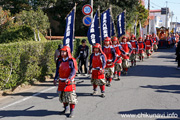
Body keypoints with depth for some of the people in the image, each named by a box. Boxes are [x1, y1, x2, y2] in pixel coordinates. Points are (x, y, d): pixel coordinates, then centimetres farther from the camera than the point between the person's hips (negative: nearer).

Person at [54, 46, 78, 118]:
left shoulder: (71, 61, -10)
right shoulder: (60, 61, 11)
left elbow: (73, 71, -17)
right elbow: (58, 70, 17)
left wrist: (69, 78, -29)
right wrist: (55, 78, 5)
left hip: (69, 82, -6)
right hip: (61, 82, 6)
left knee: (71, 96, -5)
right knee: (62, 96, 14)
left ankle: (72, 111, 5)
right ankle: (65, 108, 33)